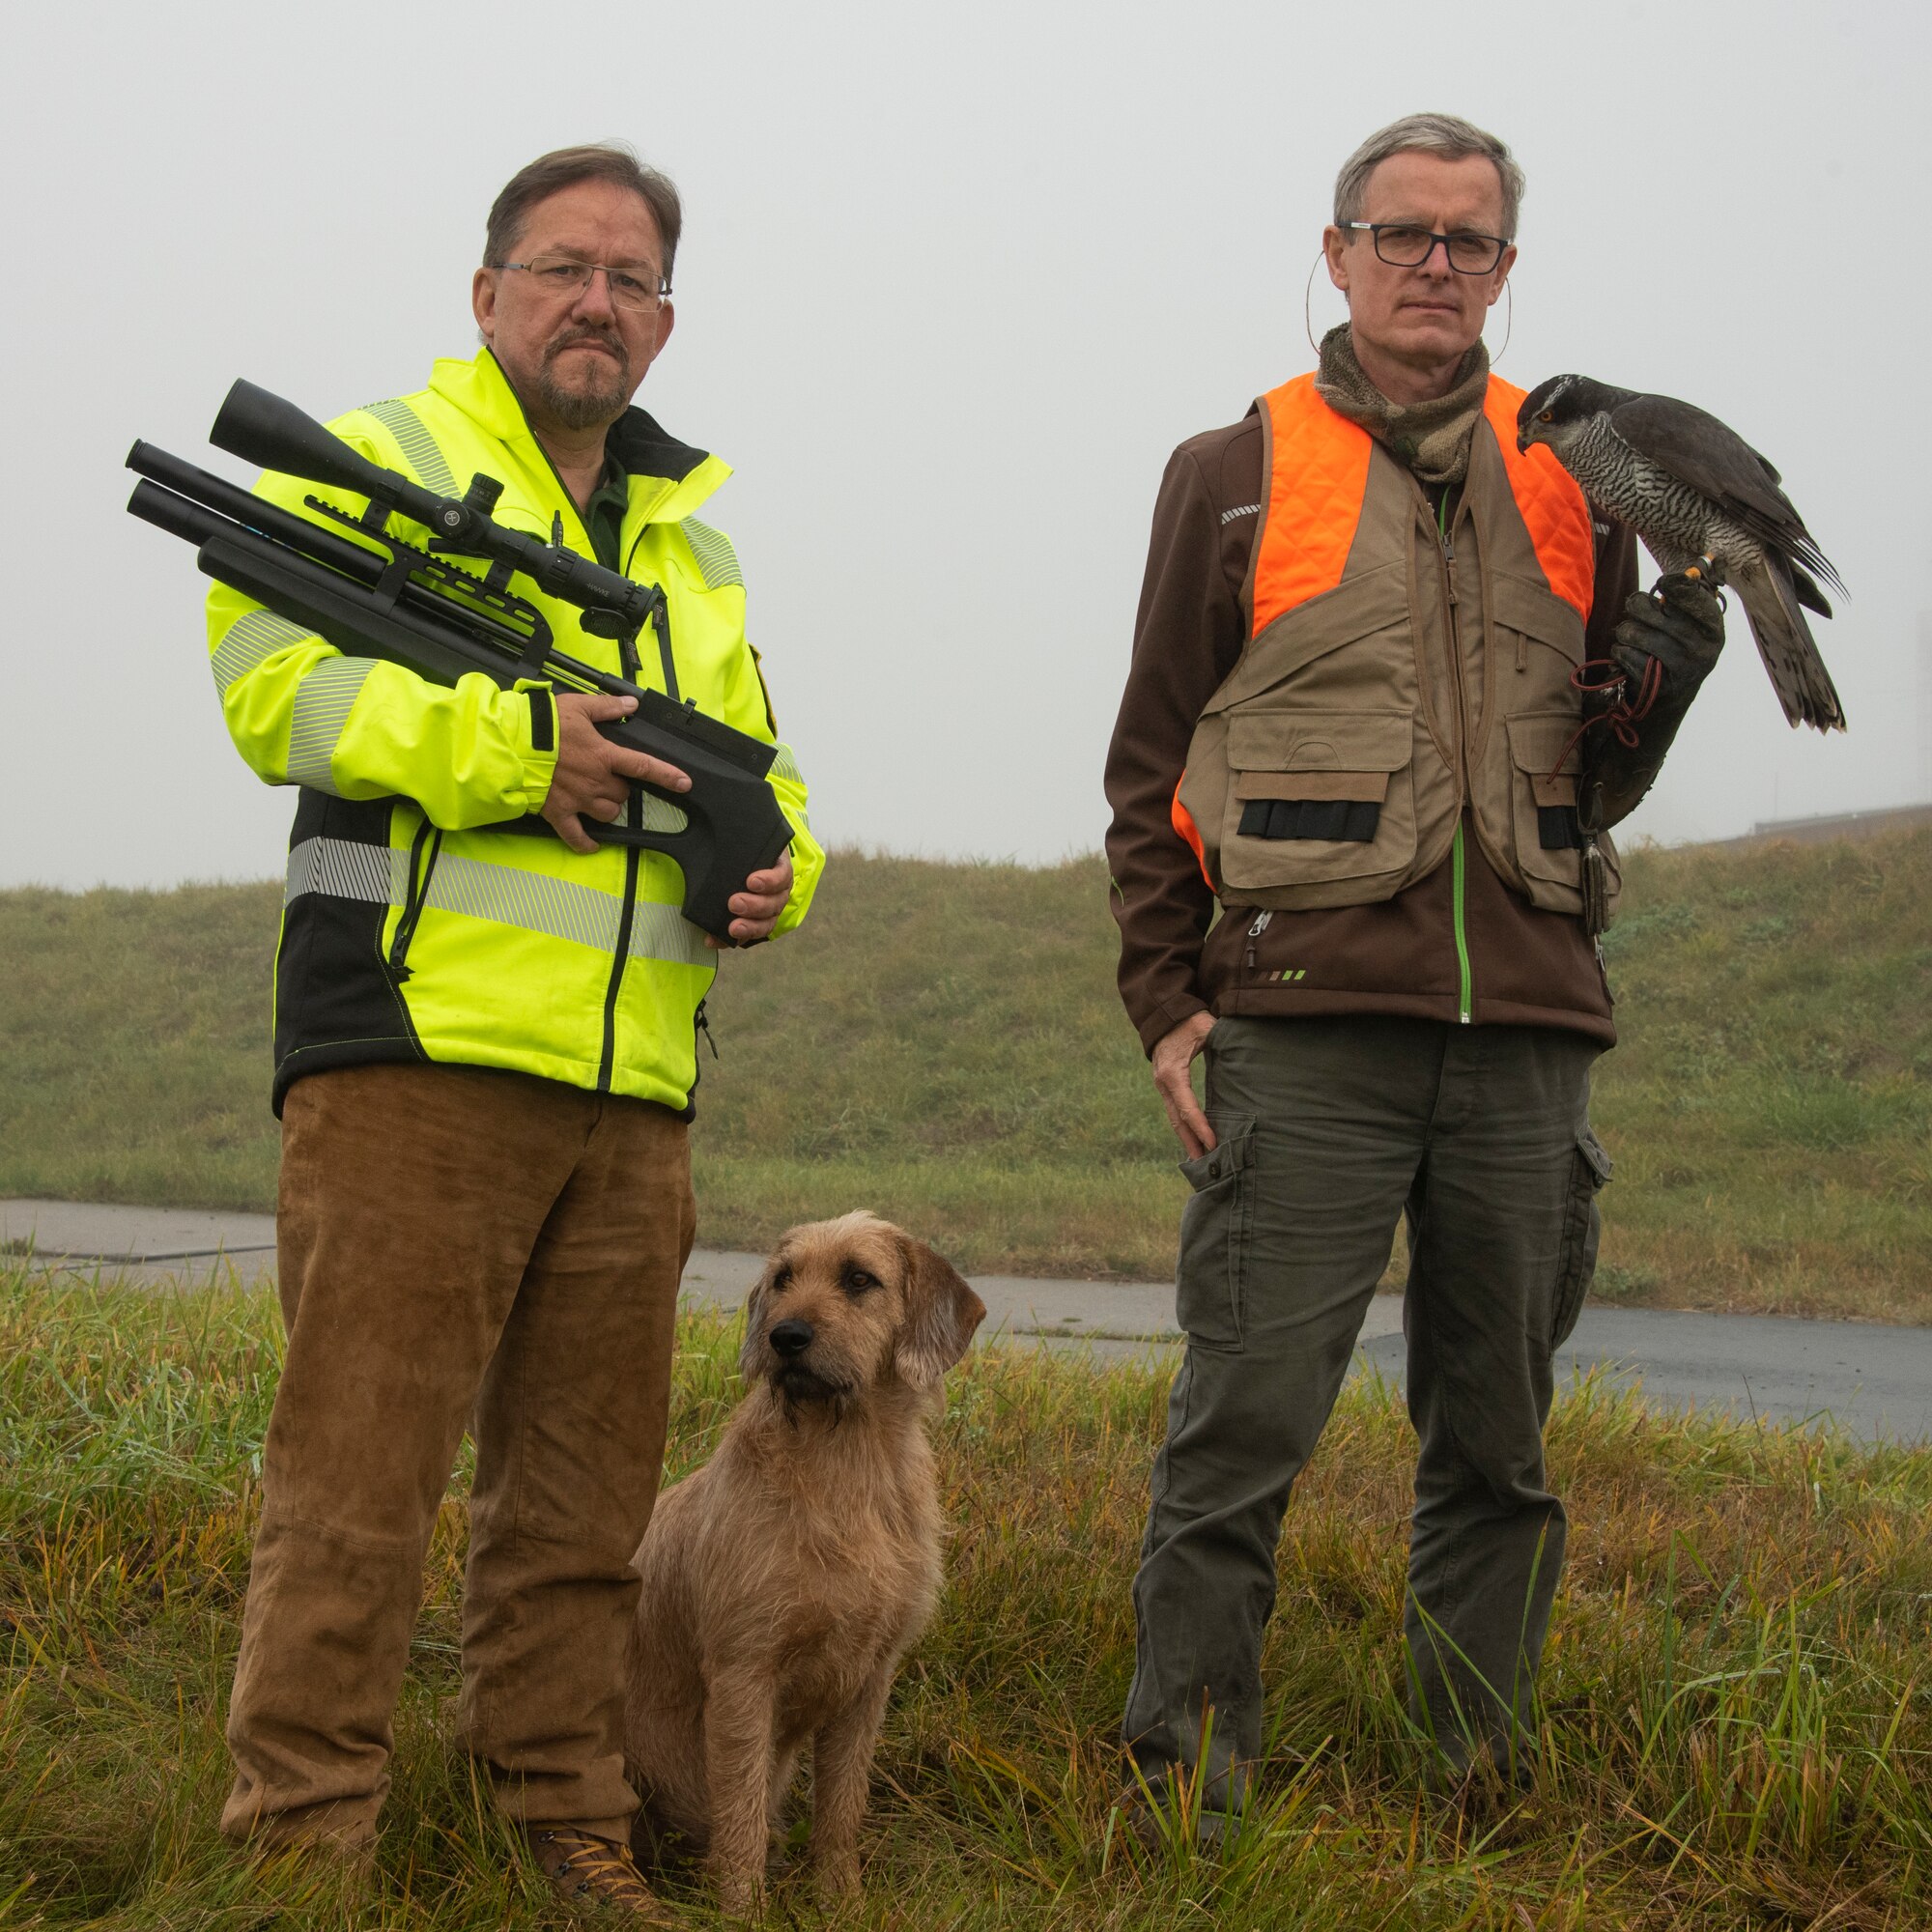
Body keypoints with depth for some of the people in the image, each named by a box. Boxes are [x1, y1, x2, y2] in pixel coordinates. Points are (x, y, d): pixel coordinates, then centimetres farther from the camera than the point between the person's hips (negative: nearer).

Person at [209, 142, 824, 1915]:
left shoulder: (690, 536, 23)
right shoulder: (379, 461, 3)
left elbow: (754, 756, 30)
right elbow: (272, 674, -11)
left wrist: (778, 859, 8)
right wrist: (509, 741, -18)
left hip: (634, 1089, 7)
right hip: (420, 1053, -6)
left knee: (583, 1503, 12)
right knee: (356, 1483, -7)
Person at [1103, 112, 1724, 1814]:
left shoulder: (1571, 481, 14)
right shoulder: (1235, 474, 7)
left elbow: (1595, 785, 18)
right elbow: (1155, 763, 8)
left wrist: (1658, 683, -4)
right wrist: (1165, 999, 0)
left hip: (1527, 1030, 3)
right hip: (1309, 1020, -3)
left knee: (1500, 1441, 9)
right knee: (1247, 1422, -5)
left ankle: (1481, 1781, 18)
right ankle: (1186, 1782, 3)